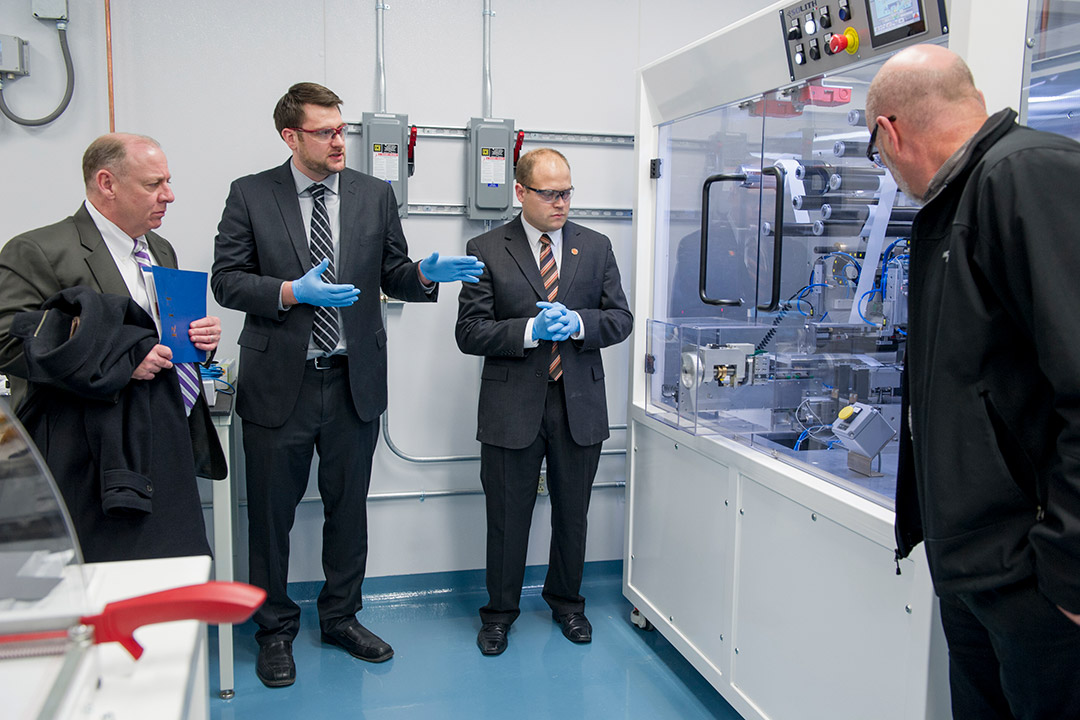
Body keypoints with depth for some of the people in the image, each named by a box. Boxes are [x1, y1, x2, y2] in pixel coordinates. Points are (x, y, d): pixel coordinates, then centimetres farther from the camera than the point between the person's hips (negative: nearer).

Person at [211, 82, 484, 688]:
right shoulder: (251, 195, -1)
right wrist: (291, 292, -19)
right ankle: (276, 628, 29)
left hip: (354, 383, 2)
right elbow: (226, 279, -3)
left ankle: (342, 616, 34)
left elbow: (393, 275, 9)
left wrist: (425, 273, -14)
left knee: (349, 507, 14)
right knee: (272, 513, 9)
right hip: (280, 383, -2)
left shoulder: (376, 195, 6)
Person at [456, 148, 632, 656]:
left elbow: (621, 319, 5)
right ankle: (500, 610, 29)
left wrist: (577, 322, -15)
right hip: (513, 406, -2)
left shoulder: (596, 247, 6)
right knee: (507, 517, 9)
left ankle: (566, 600, 38)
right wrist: (530, 331, -20)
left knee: (572, 514, 15)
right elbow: (470, 332, -7)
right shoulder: (486, 250, -2)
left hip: (579, 404, 3)